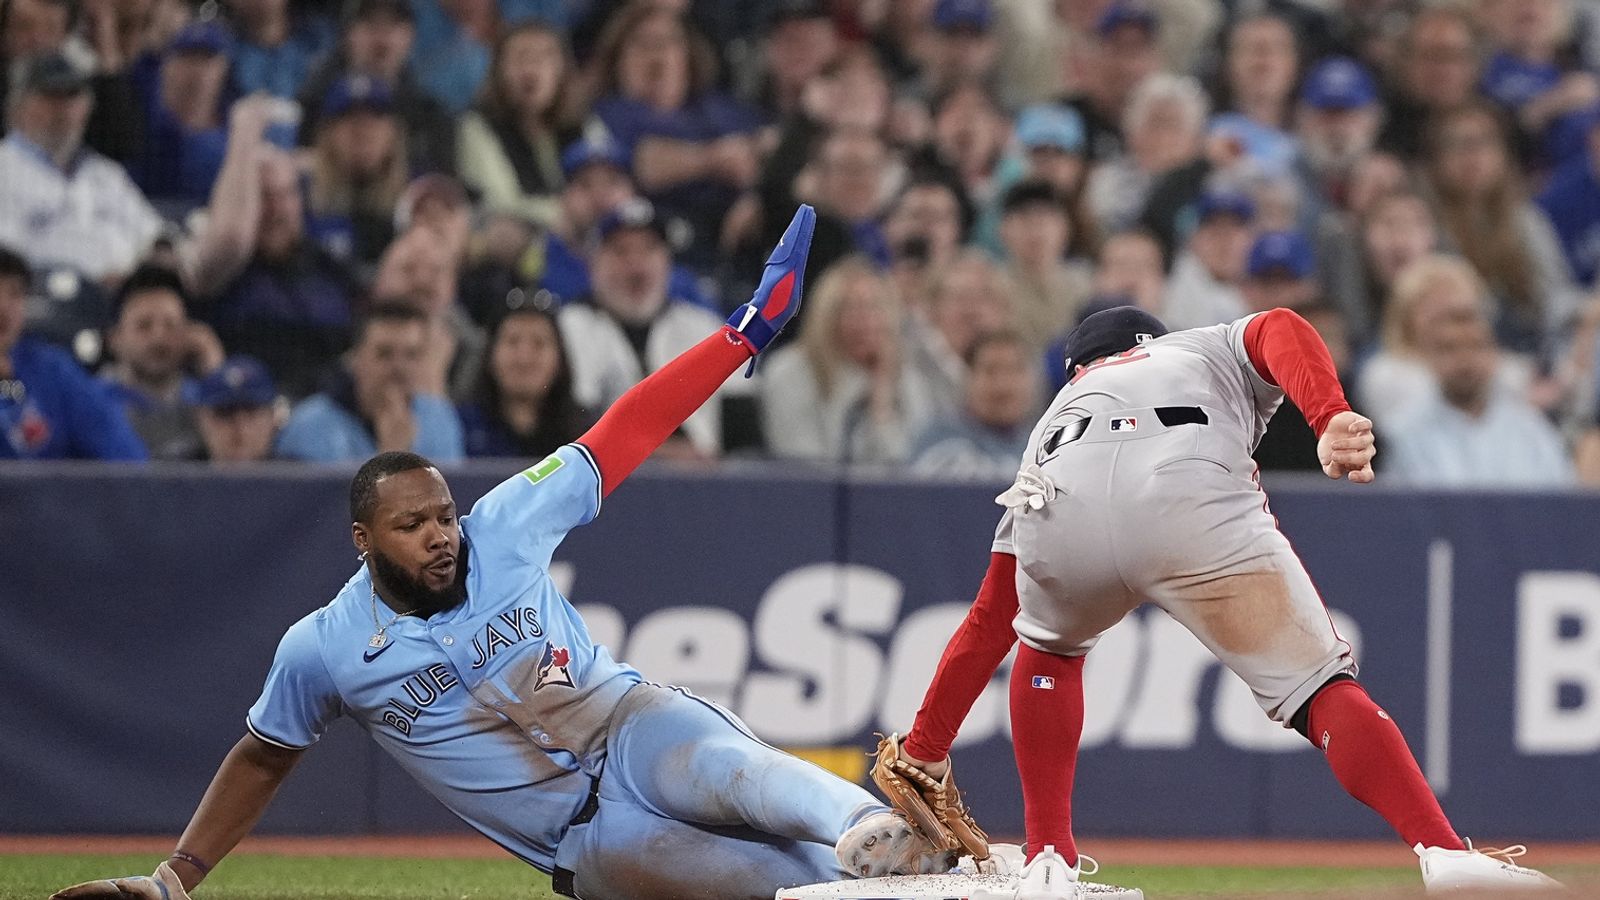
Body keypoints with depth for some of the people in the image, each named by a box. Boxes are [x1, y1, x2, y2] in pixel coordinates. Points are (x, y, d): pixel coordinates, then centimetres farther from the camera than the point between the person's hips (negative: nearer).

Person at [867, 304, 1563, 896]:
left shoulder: (1056, 415, 44)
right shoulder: (1215, 348, 42)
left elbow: (989, 622, 42)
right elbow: (1282, 332, 13)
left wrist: (921, 753, 47)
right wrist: (1332, 420, -6)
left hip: (1059, 504, 3)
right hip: (1195, 494, -3)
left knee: (1049, 648, 34)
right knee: (1313, 682, 1)